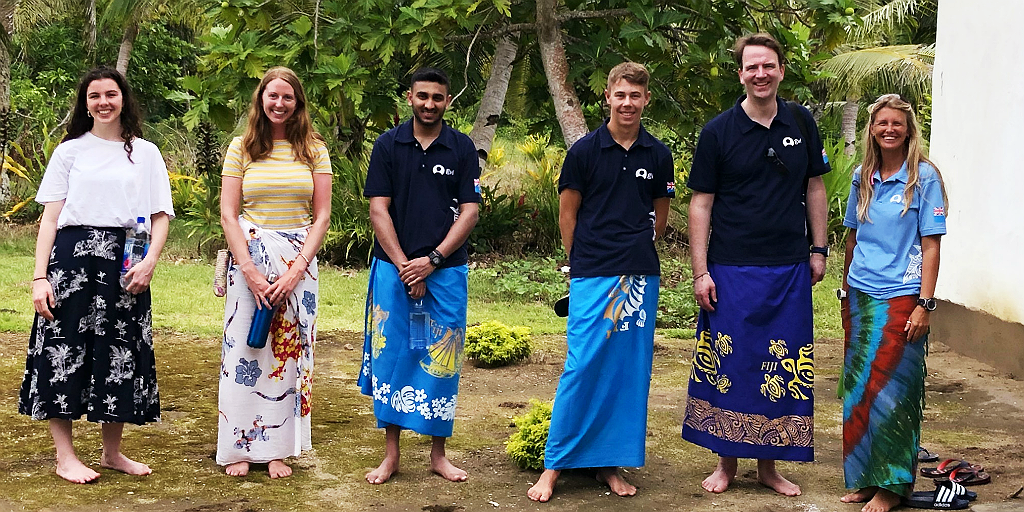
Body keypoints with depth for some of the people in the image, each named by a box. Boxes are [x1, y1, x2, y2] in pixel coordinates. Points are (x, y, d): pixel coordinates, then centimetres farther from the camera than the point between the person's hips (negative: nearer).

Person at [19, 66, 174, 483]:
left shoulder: (145, 153, 11)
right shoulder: (70, 151, 8)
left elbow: (161, 217, 7)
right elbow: (50, 217, 3)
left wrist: (149, 262, -11)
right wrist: (40, 277, -7)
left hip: (125, 264, 1)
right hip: (72, 257, -1)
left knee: (120, 352, 5)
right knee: (64, 349, -2)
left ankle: (112, 452, 18)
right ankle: (65, 456, 7)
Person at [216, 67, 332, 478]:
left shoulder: (313, 150, 7)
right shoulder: (241, 148, 5)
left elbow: (322, 216, 3)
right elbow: (228, 213, 0)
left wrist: (296, 270, -8)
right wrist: (250, 269, -10)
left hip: (299, 259, 1)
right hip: (250, 255, -1)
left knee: (289, 350, 2)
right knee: (244, 348, -1)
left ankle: (277, 449, 10)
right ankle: (238, 448, 9)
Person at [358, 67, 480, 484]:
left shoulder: (462, 148, 3)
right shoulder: (388, 145, 3)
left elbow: (470, 211, -1)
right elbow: (378, 209, -1)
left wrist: (432, 260, -11)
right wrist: (403, 265, -10)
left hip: (446, 269, 0)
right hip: (394, 267, 0)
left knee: (441, 360, 4)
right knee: (391, 355, 2)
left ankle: (438, 452, 14)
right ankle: (391, 453, 12)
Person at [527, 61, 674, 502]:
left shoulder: (658, 155, 7)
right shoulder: (585, 150, -1)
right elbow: (568, 214, 5)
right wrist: (582, 262, 8)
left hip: (640, 275, 3)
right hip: (591, 276, -3)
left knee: (630, 370, 5)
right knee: (582, 366, -8)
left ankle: (610, 462, 15)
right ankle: (554, 465, 1)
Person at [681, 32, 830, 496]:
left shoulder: (801, 123, 6)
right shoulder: (718, 132, -3)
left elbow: (815, 188, 14)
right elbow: (701, 203, -3)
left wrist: (818, 249, 8)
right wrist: (701, 272, -7)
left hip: (790, 269, 3)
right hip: (732, 269, -2)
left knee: (781, 369, 7)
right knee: (728, 365, 4)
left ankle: (769, 465, 20)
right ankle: (727, 462, 18)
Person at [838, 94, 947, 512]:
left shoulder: (924, 177, -5)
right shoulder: (863, 178, 9)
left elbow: (930, 245, -7)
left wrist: (925, 305, -13)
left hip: (901, 297, -5)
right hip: (861, 296, 5)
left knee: (892, 391, -2)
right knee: (858, 388, 8)